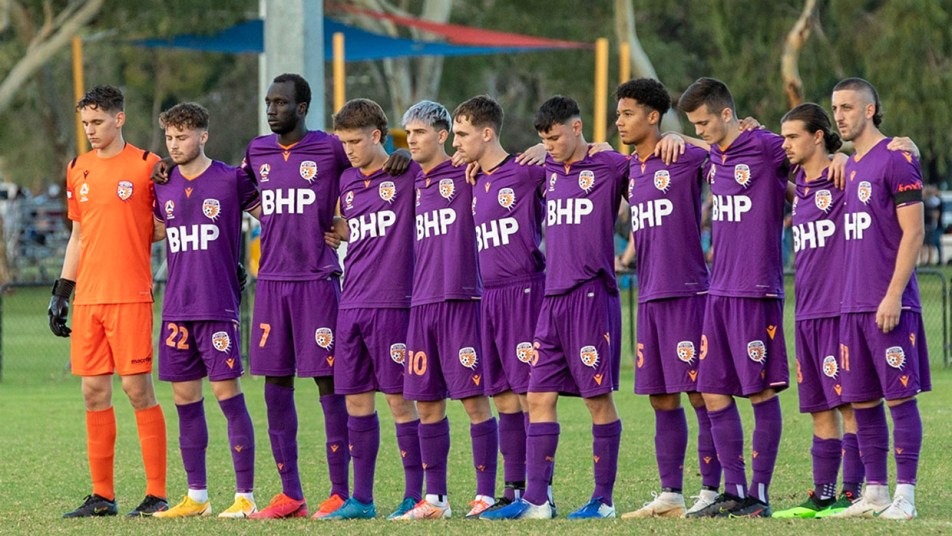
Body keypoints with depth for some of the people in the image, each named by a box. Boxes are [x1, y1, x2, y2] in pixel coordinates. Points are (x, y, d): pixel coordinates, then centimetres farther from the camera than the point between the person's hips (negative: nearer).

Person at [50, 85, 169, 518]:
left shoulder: (147, 166, -2)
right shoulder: (77, 170, 14)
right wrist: (61, 292, 16)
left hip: (130, 295, -5)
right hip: (88, 298, 5)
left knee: (137, 388, -7)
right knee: (93, 392, 5)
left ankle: (157, 494, -3)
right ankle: (102, 495, 11)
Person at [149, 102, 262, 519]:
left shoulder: (231, 180, -4)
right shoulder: (163, 187, 10)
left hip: (218, 307, -5)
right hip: (176, 309, 5)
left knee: (227, 392, -7)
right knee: (185, 398, 8)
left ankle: (245, 496, -4)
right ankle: (196, 496, 16)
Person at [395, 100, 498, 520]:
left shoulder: (464, 174, -3)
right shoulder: (413, 182, 16)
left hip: (461, 300, -7)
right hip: (421, 304, 7)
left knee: (474, 398, -5)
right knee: (426, 402, 8)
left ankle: (485, 495, -1)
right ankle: (435, 498, 15)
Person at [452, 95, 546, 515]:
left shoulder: (526, 172, -8)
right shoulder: (475, 182, 15)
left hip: (525, 290, -8)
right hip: (489, 297, 8)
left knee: (529, 393, -8)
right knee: (504, 397, 9)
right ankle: (514, 490, 13)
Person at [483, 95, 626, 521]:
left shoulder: (611, 167, -3)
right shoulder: (549, 169, 16)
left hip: (592, 295, -7)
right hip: (553, 297, 7)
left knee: (599, 398, -2)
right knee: (539, 397, 3)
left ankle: (604, 499, 4)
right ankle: (535, 499, 5)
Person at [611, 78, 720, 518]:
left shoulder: (688, 159, -7)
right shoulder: (630, 169, 14)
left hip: (688, 292, -7)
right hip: (649, 296, 7)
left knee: (700, 393, -5)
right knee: (662, 399, 9)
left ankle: (712, 490, -2)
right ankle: (670, 495, 14)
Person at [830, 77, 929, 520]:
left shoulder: (896, 159, -8)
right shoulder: (849, 166, 16)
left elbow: (913, 233, -12)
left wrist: (893, 295, -17)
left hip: (889, 306, -8)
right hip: (853, 307, 8)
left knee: (899, 397, -5)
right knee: (862, 402, 9)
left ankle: (905, 495, -3)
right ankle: (875, 493, 15)